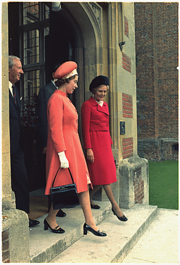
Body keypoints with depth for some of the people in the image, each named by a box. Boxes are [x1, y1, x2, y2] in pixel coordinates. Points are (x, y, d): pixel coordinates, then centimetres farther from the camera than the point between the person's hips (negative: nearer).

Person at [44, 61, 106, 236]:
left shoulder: (65, 98, 16)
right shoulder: (56, 99, -13)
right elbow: (56, 129, -19)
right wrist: (62, 155, -21)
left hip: (73, 147, 9)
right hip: (64, 148, -9)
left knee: (83, 183, 8)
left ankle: (89, 222, 17)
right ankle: (50, 219, 24)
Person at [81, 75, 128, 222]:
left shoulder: (105, 105, 17)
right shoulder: (87, 105, -6)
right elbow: (85, 129, -10)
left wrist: (110, 143, 15)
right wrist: (88, 148, -15)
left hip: (105, 142, 8)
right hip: (94, 142, -8)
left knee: (104, 175, 8)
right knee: (103, 174, -4)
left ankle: (88, 199, 25)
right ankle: (115, 206, 4)